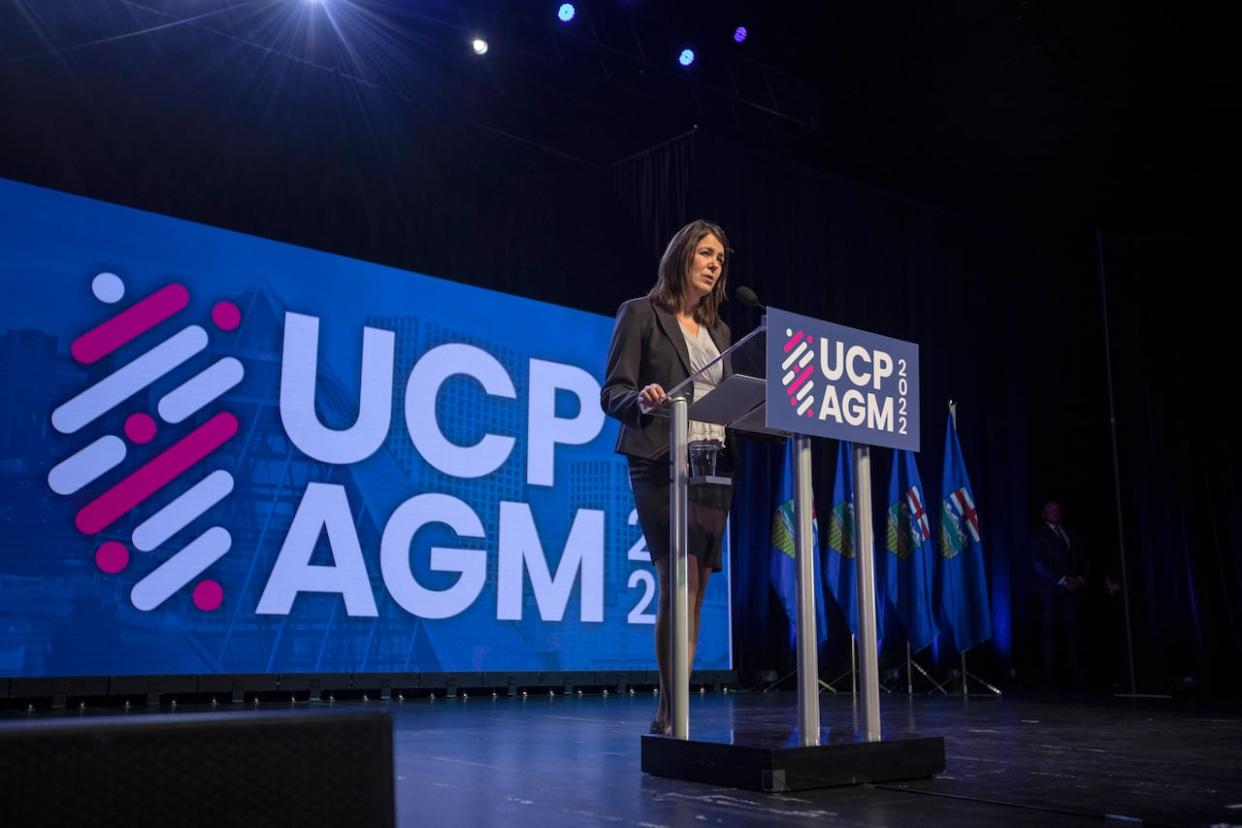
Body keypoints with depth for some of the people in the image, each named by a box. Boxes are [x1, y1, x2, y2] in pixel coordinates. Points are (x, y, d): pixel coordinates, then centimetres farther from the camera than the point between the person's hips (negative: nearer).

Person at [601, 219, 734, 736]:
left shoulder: (718, 331, 22)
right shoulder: (641, 314, 4)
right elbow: (612, 392, -3)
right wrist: (642, 400, -24)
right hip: (661, 462, -6)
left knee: (693, 591, 3)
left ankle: (670, 712, 10)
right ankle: (673, 711, -8)